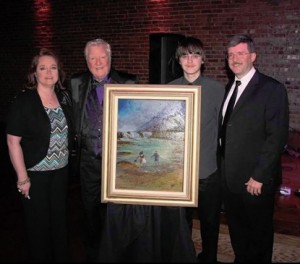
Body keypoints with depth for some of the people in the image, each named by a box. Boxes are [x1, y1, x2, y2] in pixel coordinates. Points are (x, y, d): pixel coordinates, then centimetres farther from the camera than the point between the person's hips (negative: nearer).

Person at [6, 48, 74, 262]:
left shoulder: (64, 98, 2)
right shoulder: (23, 101, -13)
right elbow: (13, 141, -14)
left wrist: (66, 158, 8)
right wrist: (23, 178, -15)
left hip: (61, 172, 5)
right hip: (35, 174, -4)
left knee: (60, 219, 16)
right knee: (39, 223, 10)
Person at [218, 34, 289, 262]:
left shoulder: (272, 89, -11)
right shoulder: (229, 87, 10)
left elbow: (277, 137, -17)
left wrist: (259, 176, -19)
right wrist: (221, 164, 5)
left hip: (256, 181, -6)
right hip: (229, 177, 6)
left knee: (259, 234, 12)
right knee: (236, 230, 20)